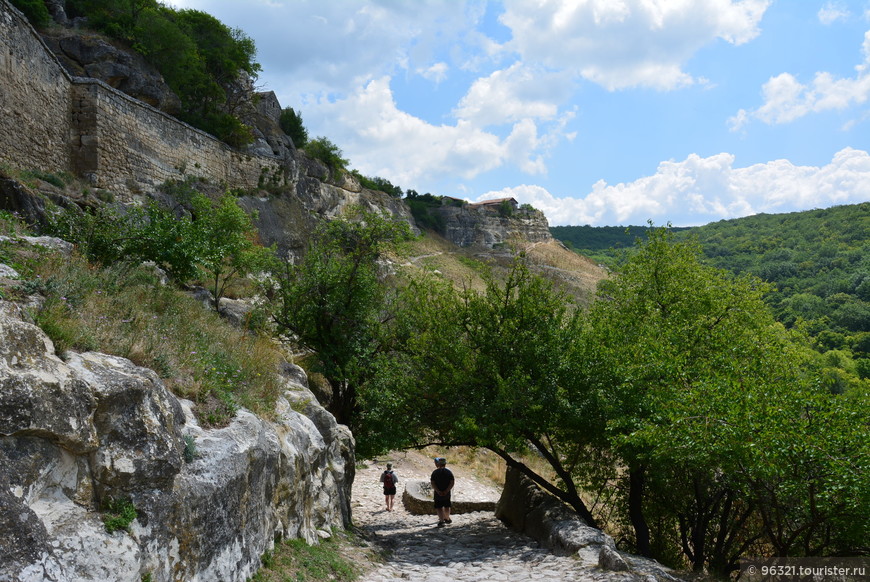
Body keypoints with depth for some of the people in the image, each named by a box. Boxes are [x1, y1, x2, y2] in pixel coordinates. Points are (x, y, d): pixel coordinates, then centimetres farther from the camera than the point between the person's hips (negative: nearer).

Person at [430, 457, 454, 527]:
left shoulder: (435, 472, -4)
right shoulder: (449, 472, -1)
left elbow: (432, 483, -11)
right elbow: (452, 483, -9)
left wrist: (438, 491, -15)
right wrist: (446, 491, -12)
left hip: (438, 493, -2)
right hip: (447, 493, 2)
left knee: (439, 507, 1)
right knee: (446, 506, 19)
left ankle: (441, 520, -14)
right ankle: (447, 519, 36)